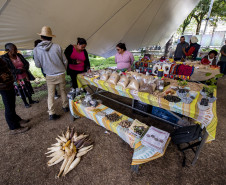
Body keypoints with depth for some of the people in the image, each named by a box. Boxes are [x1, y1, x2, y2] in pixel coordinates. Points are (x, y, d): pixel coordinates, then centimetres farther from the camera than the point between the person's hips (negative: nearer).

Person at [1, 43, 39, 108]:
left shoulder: (19, 55, -2)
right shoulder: (4, 58, -13)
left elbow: (26, 63, 1)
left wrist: (24, 69, -19)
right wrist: (20, 71, -20)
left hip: (25, 76, 4)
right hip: (16, 79, -4)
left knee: (28, 89, 14)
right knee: (21, 91, 10)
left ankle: (30, 101, 33)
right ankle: (25, 103, 28)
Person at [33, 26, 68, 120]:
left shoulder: (36, 50, -7)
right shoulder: (57, 47, -10)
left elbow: (38, 65, 1)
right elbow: (65, 61, -2)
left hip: (49, 76, 0)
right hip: (61, 74, 0)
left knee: (50, 94, 10)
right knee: (62, 91, 18)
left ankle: (51, 113, 11)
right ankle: (65, 106, 34)